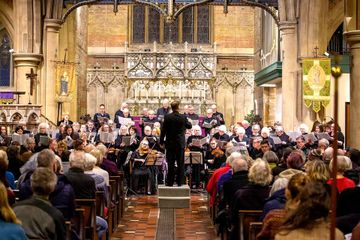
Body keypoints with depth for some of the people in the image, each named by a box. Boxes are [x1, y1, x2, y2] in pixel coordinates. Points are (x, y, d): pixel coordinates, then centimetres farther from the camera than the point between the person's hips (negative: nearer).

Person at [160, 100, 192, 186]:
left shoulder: (167, 117, -8)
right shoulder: (183, 117, -6)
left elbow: (163, 130, -6)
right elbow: (189, 126, 11)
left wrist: (161, 141, 4)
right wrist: (188, 122, 32)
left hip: (170, 143, 0)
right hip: (180, 143, 0)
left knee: (170, 164, 4)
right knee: (180, 164, 6)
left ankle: (170, 182, 6)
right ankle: (179, 182, 8)